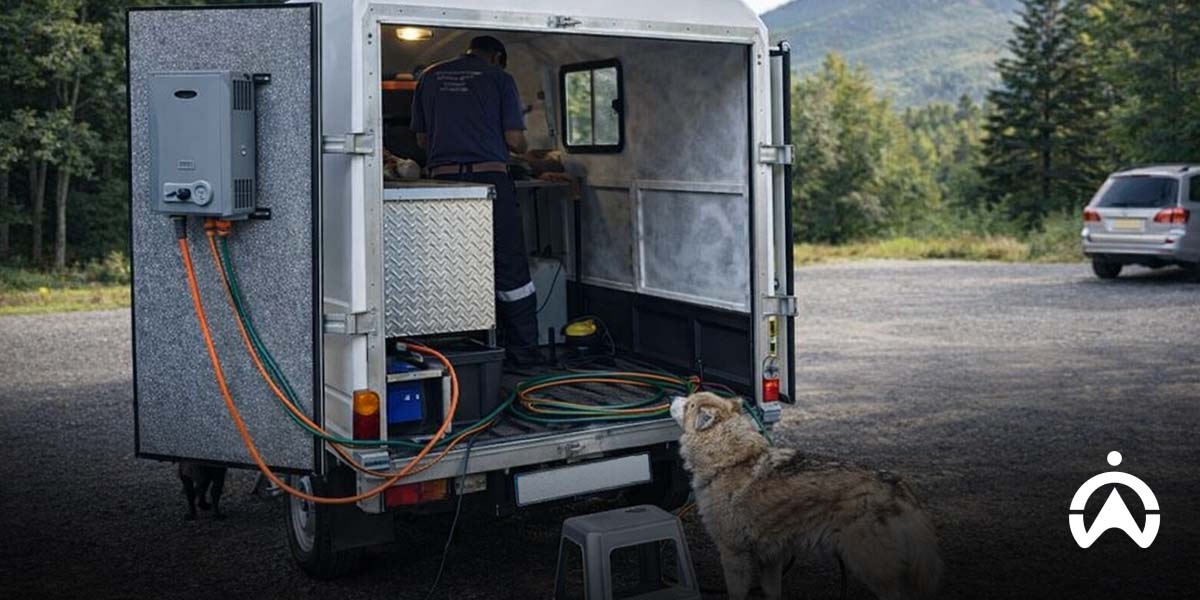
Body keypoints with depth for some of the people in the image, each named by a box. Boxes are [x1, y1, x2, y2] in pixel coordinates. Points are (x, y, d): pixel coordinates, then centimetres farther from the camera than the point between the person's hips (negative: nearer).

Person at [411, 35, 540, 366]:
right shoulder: (499, 78, 4)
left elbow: (422, 139, 16)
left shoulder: (431, 76, 14)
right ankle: (524, 352, 8)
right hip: (489, 176, -3)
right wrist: (521, 147, 21)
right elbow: (514, 139, -1)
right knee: (511, 270, 5)